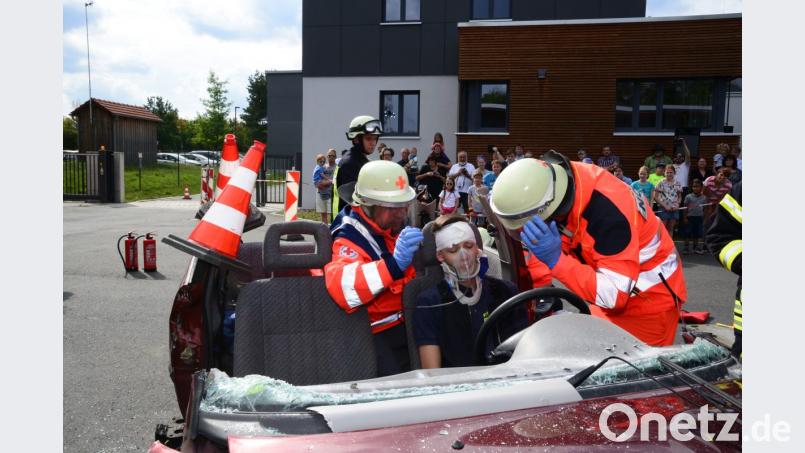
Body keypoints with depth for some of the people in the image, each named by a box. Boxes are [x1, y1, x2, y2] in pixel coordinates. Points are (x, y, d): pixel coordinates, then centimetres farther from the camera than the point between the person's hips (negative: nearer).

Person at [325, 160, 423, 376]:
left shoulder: (395, 227, 7)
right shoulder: (351, 239, -17)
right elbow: (341, 287, -39)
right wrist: (394, 264, -49)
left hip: (414, 325, 7)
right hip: (383, 337, -7)